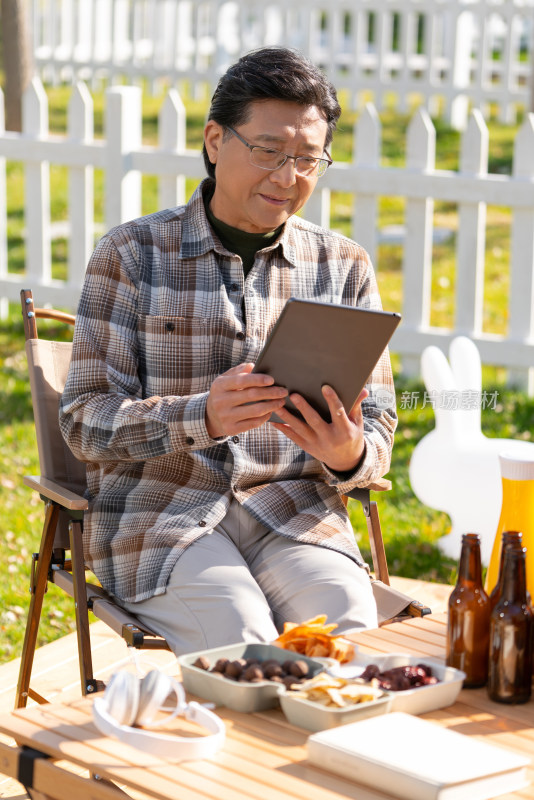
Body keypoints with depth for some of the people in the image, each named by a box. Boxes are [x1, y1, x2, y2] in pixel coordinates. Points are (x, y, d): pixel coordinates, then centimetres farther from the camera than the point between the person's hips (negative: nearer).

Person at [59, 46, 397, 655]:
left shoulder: (345, 268, 9)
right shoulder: (131, 255, 1)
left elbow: (377, 428, 9)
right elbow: (85, 420, -5)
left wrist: (350, 455, -17)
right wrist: (202, 416, -24)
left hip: (295, 510, 3)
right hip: (161, 509, -2)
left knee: (353, 638, -26)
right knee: (241, 646, -29)